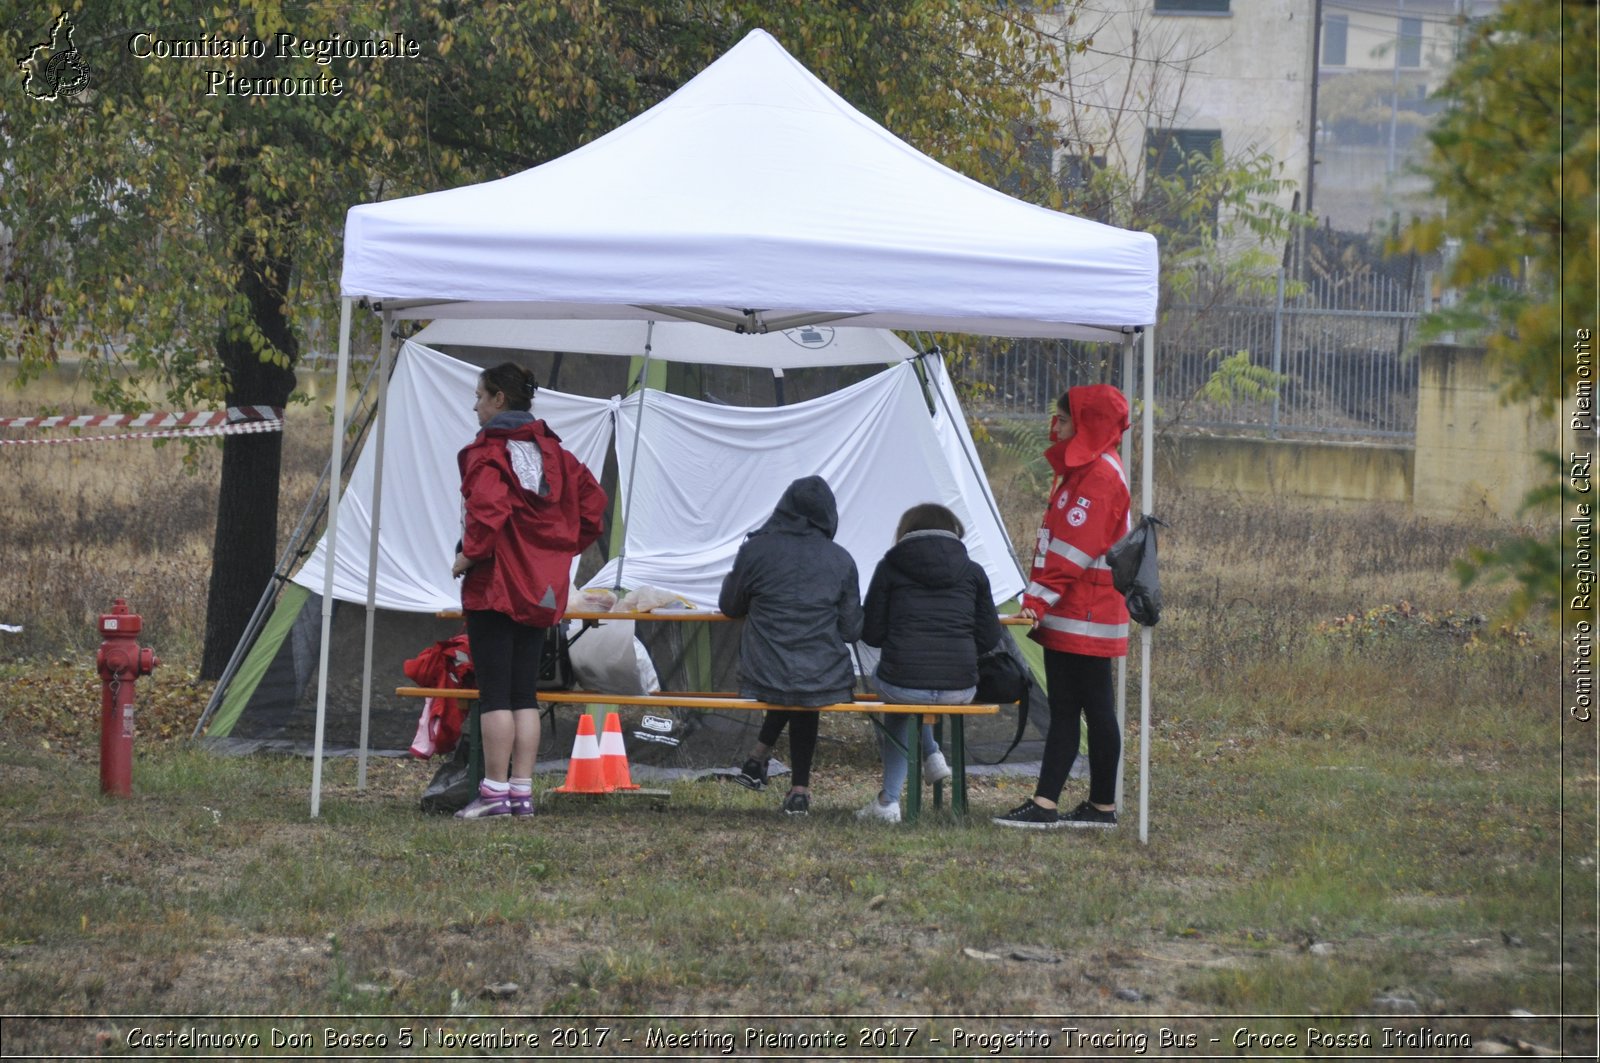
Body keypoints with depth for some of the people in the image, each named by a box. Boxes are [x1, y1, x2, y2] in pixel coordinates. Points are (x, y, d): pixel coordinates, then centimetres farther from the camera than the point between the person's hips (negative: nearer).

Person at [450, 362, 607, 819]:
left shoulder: (487, 452, -11)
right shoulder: (551, 451, 12)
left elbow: (487, 508, -26)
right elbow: (591, 499, 13)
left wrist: (470, 554, -13)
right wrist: (564, 548, 16)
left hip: (494, 588, -7)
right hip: (542, 588, 7)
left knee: (494, 693, -5)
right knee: (525, 693, 10)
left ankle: (495, 791, -6)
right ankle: (522, 791, 8)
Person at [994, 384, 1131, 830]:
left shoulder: (1100, 475, -14)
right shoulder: (1079, 470, 18)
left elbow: (1075, 548, -21)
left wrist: (1039, 599, -22)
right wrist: (1038, 601, 16)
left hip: (1086, 620, -10)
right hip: (1065, 617, 10)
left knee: (1096, 709, -3)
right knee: (1063, 710, 7)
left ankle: (1104, 807, 3)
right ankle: (1044, 804, 7)